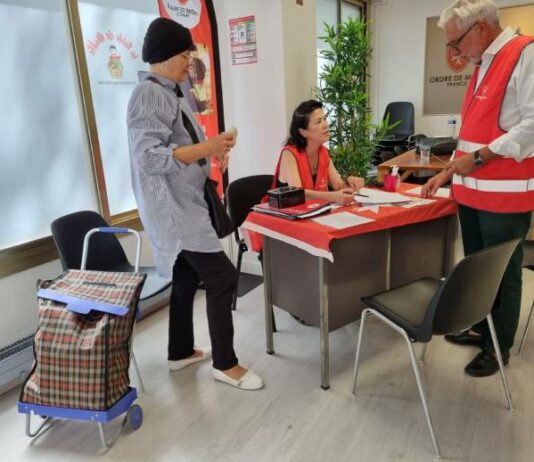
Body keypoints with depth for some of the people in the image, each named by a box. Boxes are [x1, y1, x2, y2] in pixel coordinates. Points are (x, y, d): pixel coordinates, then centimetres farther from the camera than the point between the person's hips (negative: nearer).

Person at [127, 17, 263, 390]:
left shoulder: (170, 92, 15)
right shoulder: (148, 94, -16)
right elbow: (150, 157, -24)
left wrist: (211, 152, 6)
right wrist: (207, 148, -24)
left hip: (184, 203, 10)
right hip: (172, 207, -10)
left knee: (187, 277, 16)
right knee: (222, 277, -8)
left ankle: (181, 352, 31)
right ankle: (226, 363, 7)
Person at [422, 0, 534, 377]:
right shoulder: (484, 64, 16)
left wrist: (480, 157, -18)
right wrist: (448, 172, 17)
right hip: (472, 191, 8)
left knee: (502, 274, 5)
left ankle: (499, 348, 20)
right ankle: (481, 329, 34)